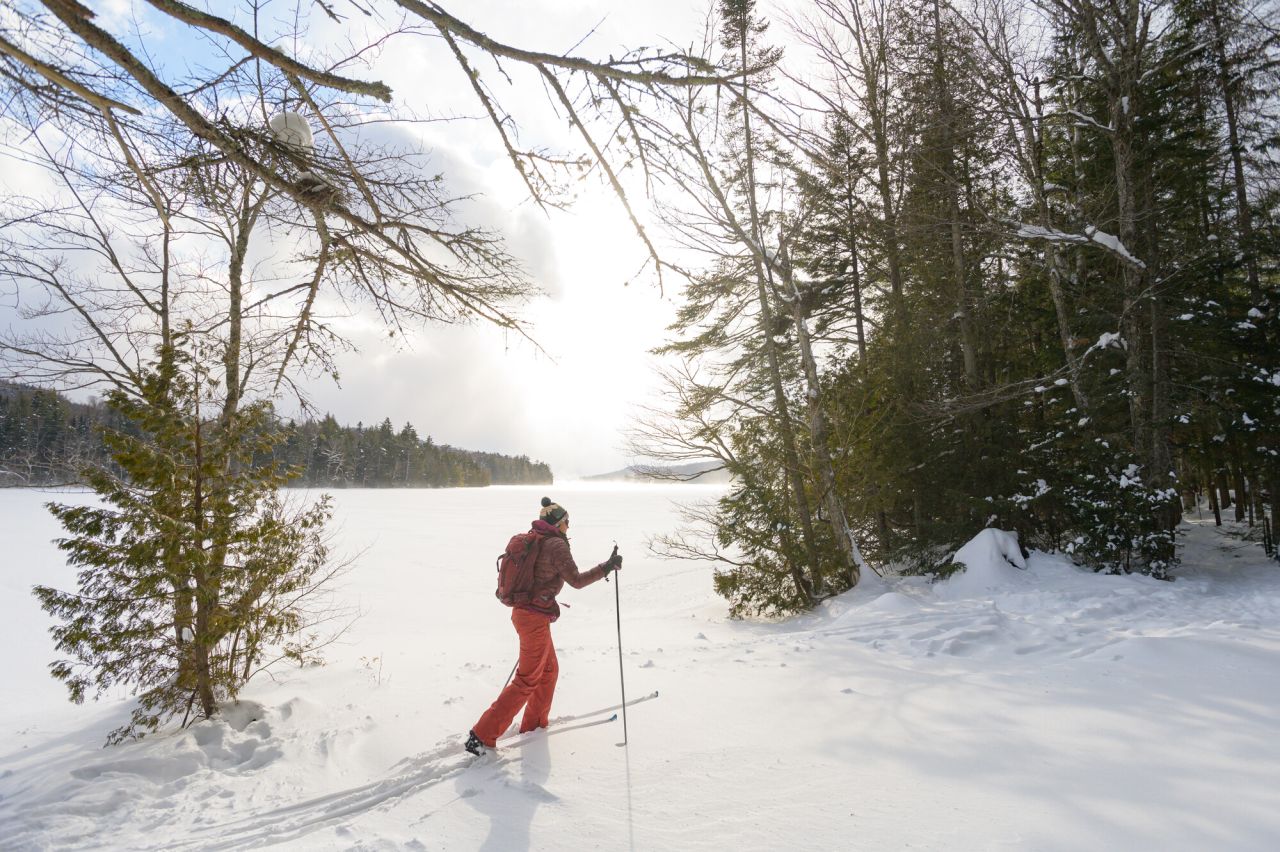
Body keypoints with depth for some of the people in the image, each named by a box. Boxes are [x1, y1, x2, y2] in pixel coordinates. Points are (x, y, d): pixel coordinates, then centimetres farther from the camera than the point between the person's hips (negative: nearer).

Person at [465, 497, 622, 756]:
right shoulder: (556, 544, -16)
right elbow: (576, 581, -13)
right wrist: (607, 567, -7)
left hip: (523, 611, 9)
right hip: (535, 618, -9)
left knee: (549, 670, 22)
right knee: (527, 680, 1)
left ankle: (534, 724, 35)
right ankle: (483, 735, 4)